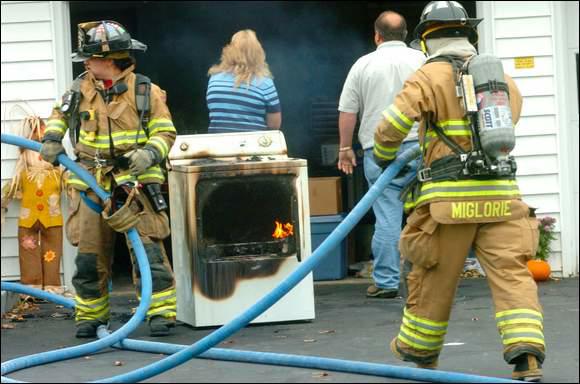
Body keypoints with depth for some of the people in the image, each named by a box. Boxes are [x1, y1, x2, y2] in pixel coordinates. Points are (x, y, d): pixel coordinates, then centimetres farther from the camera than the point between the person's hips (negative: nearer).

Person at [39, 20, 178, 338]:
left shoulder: (145, 92, -3)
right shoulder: (81, 90, 6)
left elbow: (165, 133, 1)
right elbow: (60, 115, 24)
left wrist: (149, 153, -17)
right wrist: (52, 139, 7)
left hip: (134, 184, -3)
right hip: (90, 185, 3)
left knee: (147, 249, -7)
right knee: (89, 255, 6)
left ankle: (161, 312, -1)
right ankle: (90, 315, 19)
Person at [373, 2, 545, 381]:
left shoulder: (430, 76, -2)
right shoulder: (504, 79, 16)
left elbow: (390, 129, -8)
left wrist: (384, 157, 14)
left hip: (451, 196, -3)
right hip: (501, 193, 4)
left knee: (434, 278, 12)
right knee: (511, 272, -2)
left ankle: (419, 347, 29)